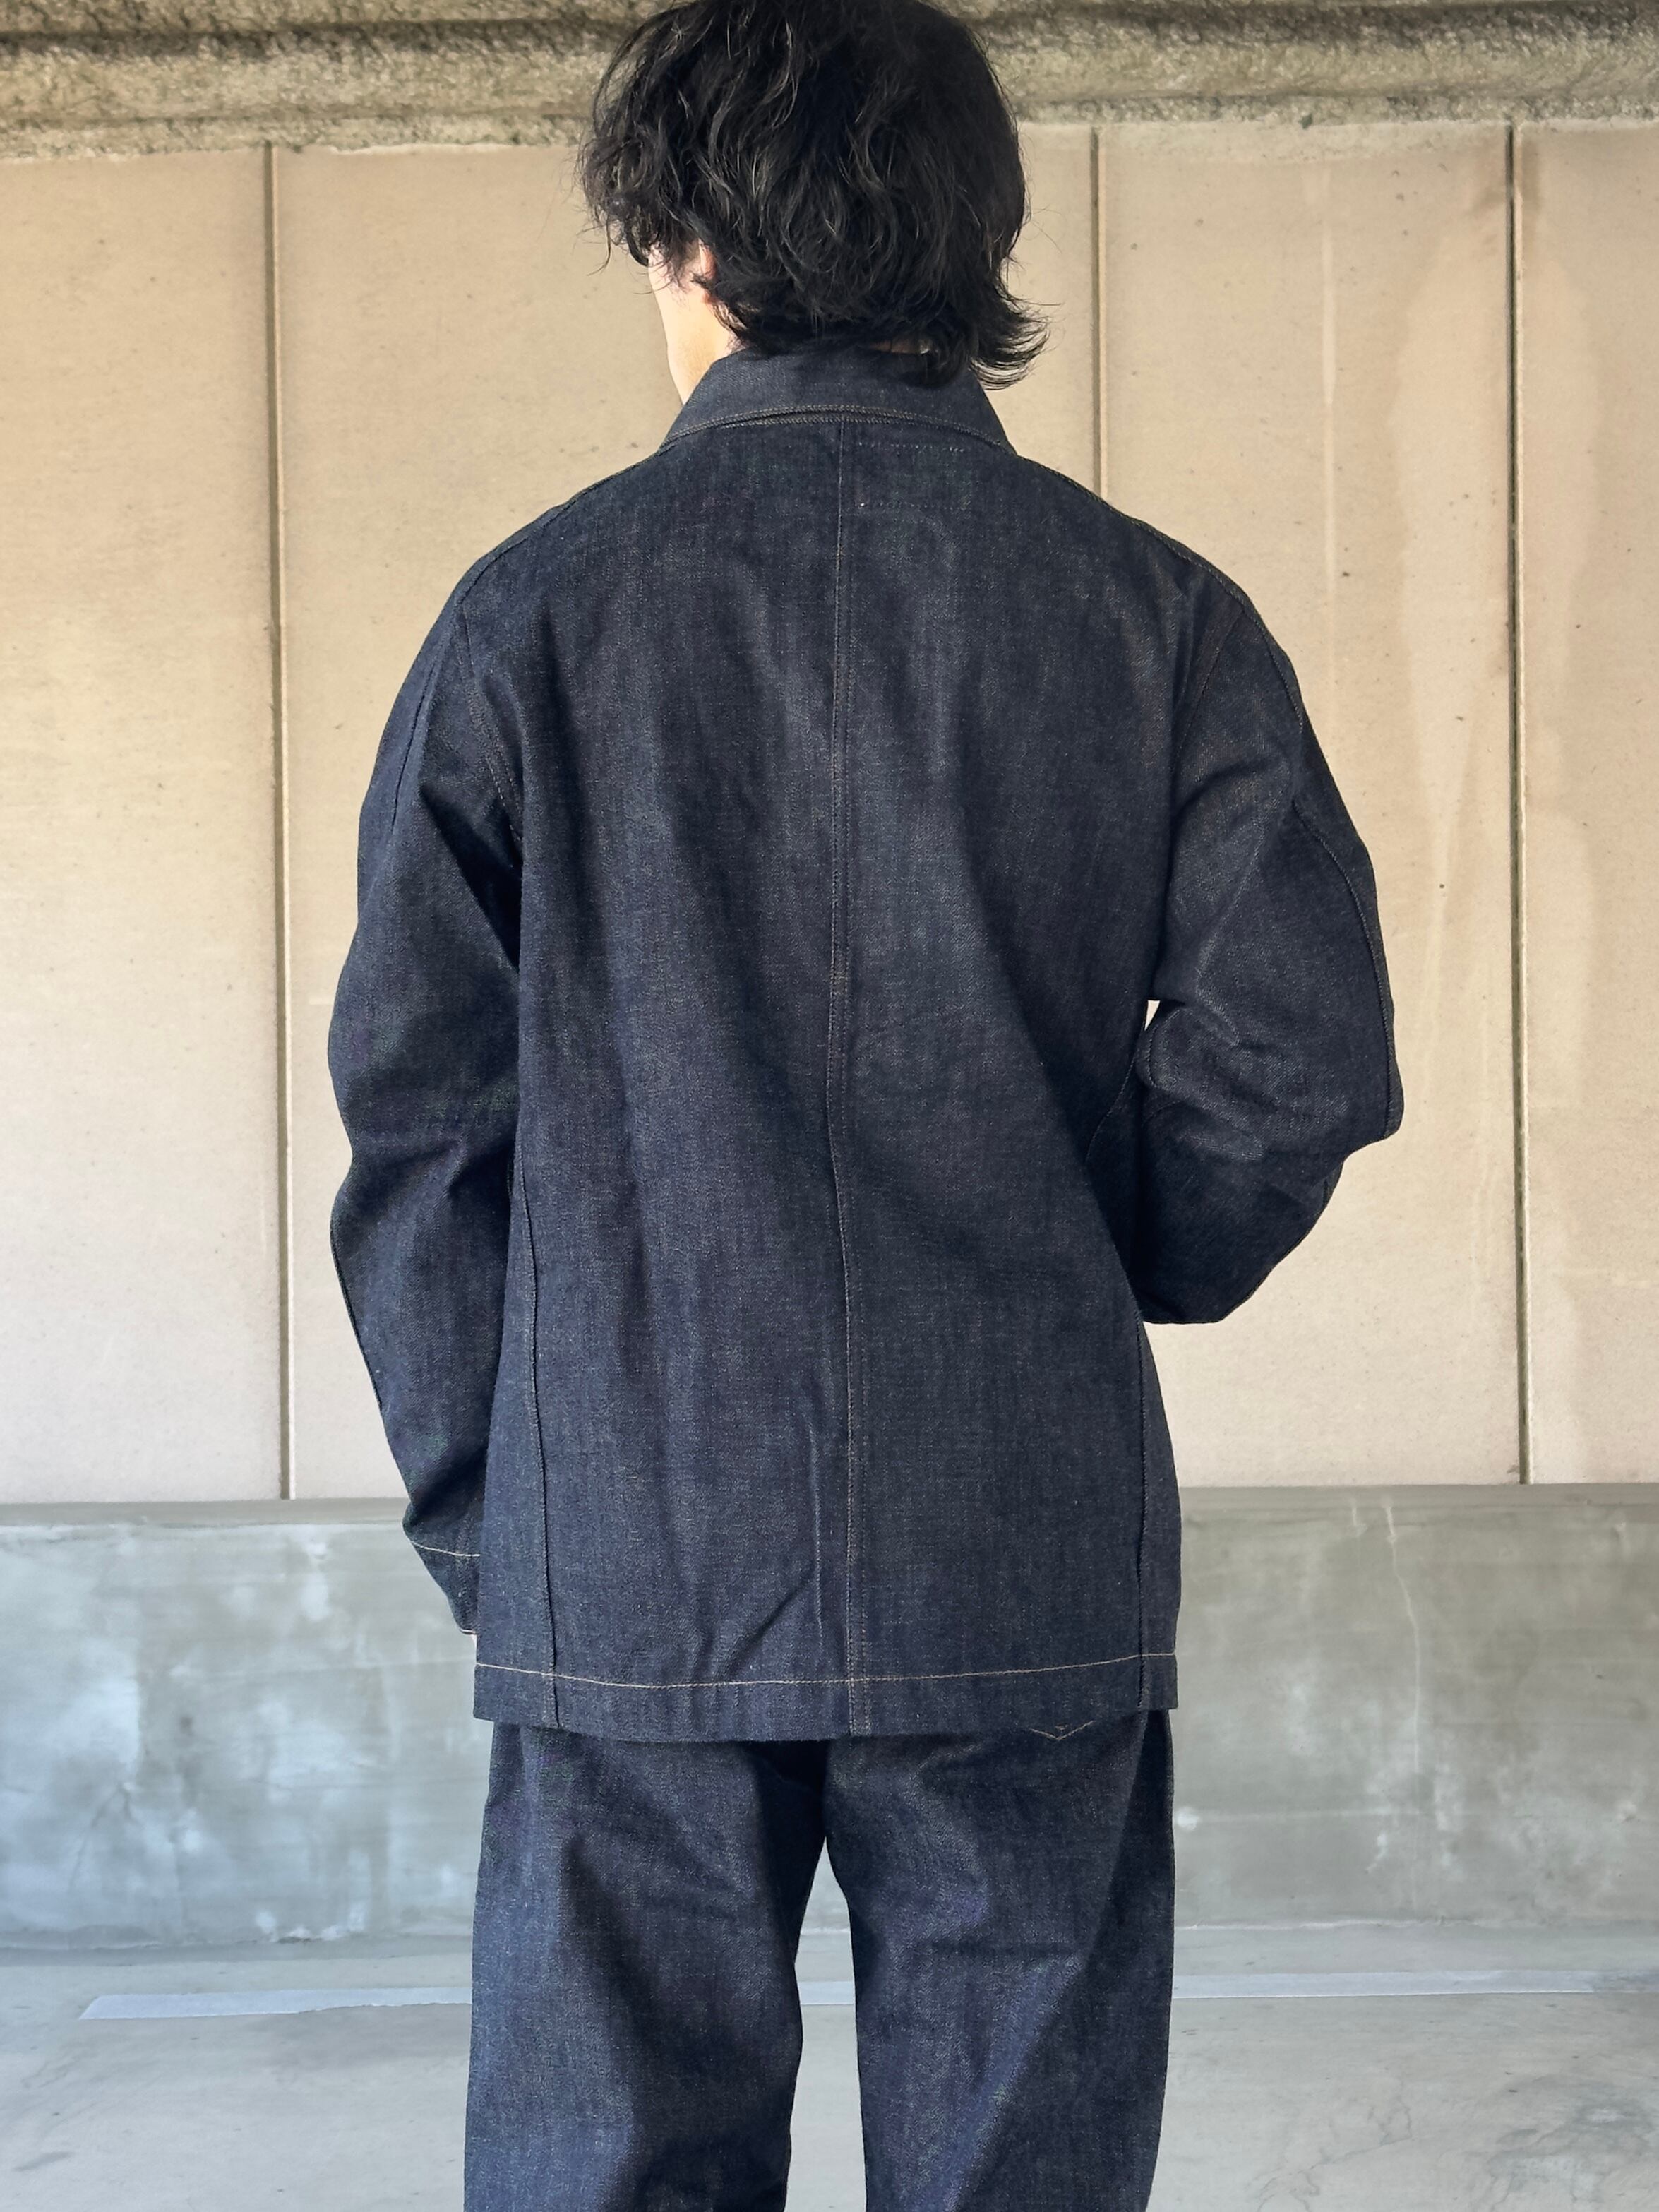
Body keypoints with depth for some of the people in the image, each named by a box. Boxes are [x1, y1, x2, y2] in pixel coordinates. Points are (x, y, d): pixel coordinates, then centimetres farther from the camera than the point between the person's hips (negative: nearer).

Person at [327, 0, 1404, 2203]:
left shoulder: (535, 611, 0)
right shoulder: (1154, 615, 1)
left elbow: (418, 1108, -1)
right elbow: (1303, 1048, -5)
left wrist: (481, 1525, 8)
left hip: (631, 1576, 0)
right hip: (1027, 1573, 1)